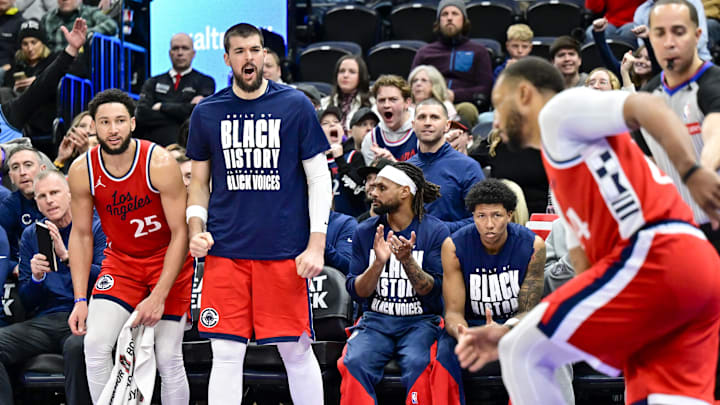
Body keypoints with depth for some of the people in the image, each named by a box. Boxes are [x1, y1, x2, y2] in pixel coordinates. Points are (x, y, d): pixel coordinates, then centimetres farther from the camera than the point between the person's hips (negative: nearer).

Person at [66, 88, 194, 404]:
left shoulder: (160, 163, -22)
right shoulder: (82, 171, -12)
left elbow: (180, 233, -19)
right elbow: (81, 235, -1)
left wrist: (159, 296, -25)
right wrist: (80, 300, -7)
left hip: (169, 260, -3)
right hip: (121, 261, 3)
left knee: (168, 359, -7)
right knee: (95, 344, -16)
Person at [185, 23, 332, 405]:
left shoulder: (295, 106, 1)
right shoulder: (207, 112, 7)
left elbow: (319, 178, 2)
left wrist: (316, 245, -6)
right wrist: (196, 228, -2)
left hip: (285, 252, -2)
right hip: (225, 251, 2)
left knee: (296, 351, 4)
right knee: (225, 354, 0)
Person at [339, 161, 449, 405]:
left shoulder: (435, 231, -2)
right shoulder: (365, 232, 7)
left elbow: (434, 291, -7)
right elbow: (355, 291, 3)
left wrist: (407, 261, -22)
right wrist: (379, 263, -14)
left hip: (420, 321, -2)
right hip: (375, 320, 2)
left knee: (417, 364, -33)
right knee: (354, 362, -29)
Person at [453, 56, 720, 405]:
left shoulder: (559, 109, 9)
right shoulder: (563, 186, 33)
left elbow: (648, 106, -7)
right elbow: (588, 280, 31)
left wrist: (692, 171, -20)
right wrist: (512, 330, 28)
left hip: (655, 256, -9)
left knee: (522, 354, -1)